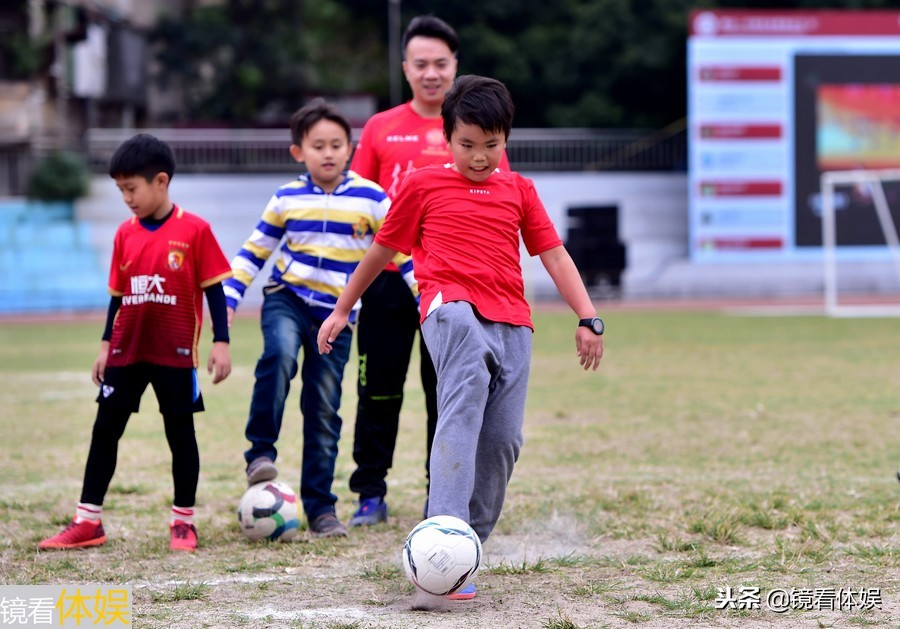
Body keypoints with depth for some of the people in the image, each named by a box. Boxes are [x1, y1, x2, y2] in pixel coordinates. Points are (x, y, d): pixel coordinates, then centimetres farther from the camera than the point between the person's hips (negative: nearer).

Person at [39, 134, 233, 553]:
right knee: (105, 430, 4)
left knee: (180, 432, 5)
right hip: (127, 350, 5)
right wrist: (106, 346, 11)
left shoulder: (194, 231, -8)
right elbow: (117, 295, 12)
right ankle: (88, 521, 10)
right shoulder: (125, 234, 5)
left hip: (175, 352, -4)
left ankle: (183, 521, 16)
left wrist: (220, 343, -8)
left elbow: (214, 289, -5)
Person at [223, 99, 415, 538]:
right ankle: (261, 452, -23)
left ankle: (320, 508, 11)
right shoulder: (286, 199, 2)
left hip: (336, 313, 0)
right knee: (280, 354, -34)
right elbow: (254, 251, 11)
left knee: (324, 412, 2)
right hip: (286, 298, 0)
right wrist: (229, 297, 3)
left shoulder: (371, 198, -1)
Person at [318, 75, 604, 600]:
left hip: (512, 323, 4)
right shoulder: (423, 186, 13)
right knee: (467, 392, -31)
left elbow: (555, 256, 18)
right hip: (452, 308, -4)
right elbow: (383, 251, 22)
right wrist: (342, 310, 27)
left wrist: (588, 318, 7)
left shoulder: (519, 191, 21)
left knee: (503, 438, -5)